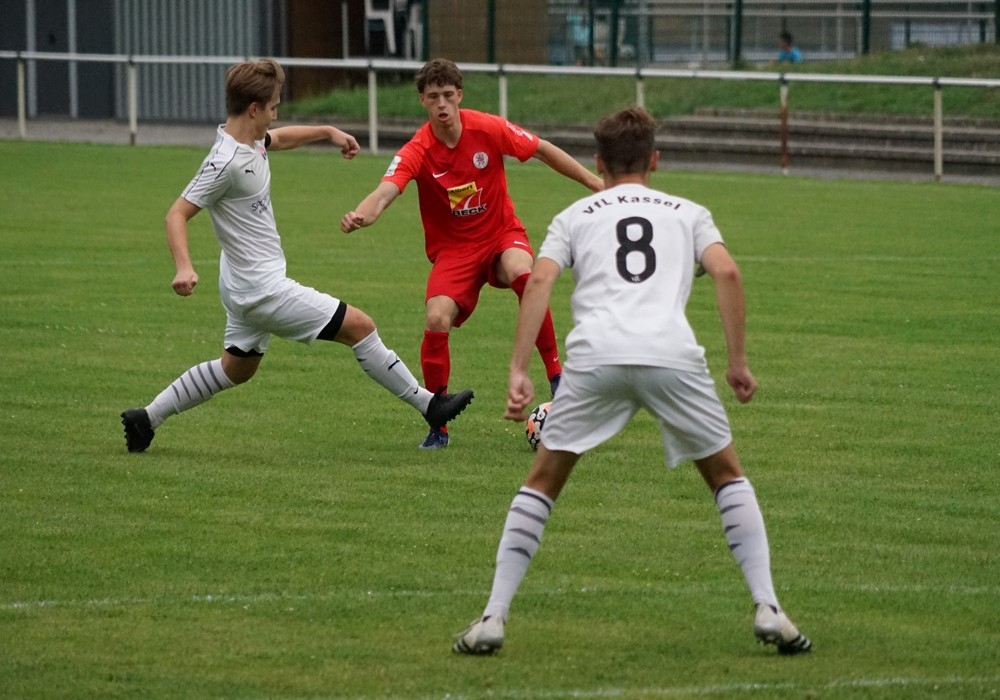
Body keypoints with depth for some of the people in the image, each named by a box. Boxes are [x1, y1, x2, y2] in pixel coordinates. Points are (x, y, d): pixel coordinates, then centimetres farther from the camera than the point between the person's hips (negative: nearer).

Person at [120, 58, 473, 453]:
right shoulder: (225, 163, -24)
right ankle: (428, 405, 5)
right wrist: (184, 268, -37)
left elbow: (278, 139, 30)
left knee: (236, 369, 24)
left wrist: (329, 132, 31)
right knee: (359, 326, -5)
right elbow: (177, 215, -24)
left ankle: (147, 419, 26)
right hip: (264, 289, -11)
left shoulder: (250, 142, 4)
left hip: (245, 287, 11)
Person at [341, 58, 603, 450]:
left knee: (524, 275, -35)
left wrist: (598, 185, 4)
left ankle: (555, 374, -18)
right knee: (437, 320, -23)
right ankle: (438, 427, -5)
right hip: (453, 249, 0)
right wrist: (360, 215, -55)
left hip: (502, 234, 0)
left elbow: (544, 151, 1)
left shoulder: (489, 130, -13)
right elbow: (385, 192, -32)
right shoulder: (417, 152, -16)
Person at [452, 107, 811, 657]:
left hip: (595, 357, 0)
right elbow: (727, 272, 7)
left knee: (543, 481, 16)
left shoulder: (575, 217, 25)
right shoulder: (688, 213, 26)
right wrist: (738, 362, 11)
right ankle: (768, 609, 7)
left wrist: (518, 373, 3)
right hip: (672, 354, 0)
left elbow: (538, 282, 7)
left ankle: (493, 617, 7)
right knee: (727, 476, 19)